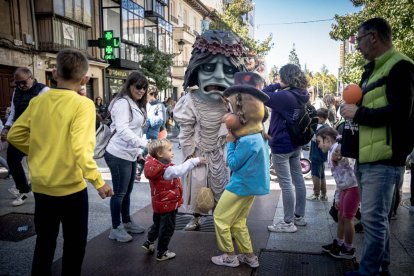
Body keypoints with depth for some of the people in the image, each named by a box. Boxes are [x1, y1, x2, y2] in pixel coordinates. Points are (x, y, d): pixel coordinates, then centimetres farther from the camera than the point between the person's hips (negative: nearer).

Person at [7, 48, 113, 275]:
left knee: (44, 241, 21)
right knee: (74, 242, 14)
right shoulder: (83, 104, -17)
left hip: (41, 185, 5)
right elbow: (81, 148, -26)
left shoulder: (37, 101, 0)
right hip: (70, 187, -5)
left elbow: (14, 135, 5)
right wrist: (98, 181, -20)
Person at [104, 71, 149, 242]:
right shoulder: (123, 103, -15)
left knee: (127, 191, 17)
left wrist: (138, 151, 15)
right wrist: (144, 143, -33)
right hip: (119, 155, -9)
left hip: (130, 155, 9)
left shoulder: (136, 105, 14)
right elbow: (122, 129, -26)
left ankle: (127, 222, 31)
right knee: (119, 192, 1)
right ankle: (116, 228, 14)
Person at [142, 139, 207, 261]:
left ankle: (148, 243, 40)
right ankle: (161, 253, 21)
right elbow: (180, 171, -40)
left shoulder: (155, 166, -2)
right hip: (168, 204, -9)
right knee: (167, 229, 9)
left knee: (157, 224, 29)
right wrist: (195, 161, -33)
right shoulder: (166, 170, -30)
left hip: (159, 203, 9)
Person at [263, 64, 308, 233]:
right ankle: (299, 216, 26)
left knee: (286, 184, -3)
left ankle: (288, 223, 5)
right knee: (298, 180, 14)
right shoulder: (302, 96, 6)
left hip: (282, 145, -9)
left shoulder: (285, 96, -22)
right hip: (296, 144, 9)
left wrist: (278, 86, -10)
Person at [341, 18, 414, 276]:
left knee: (373, 219, -5)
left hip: (383, 159, -10)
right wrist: (354, 110, 6)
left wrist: (358, 113, -13)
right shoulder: (374, 70, 20)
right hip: (367, 158, 10)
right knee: (377, 217, 17)